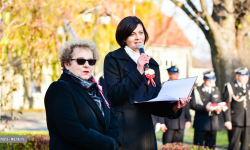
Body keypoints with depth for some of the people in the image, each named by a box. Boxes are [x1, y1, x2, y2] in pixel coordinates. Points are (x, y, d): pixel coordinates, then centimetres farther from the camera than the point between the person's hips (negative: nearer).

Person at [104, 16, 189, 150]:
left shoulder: (152, 64, 16)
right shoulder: (113, 59, 1)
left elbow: (155, 103, 15)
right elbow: (113, 96, -11)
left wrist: (173, 108, -5)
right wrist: (137, 72, -15)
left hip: (144, 130, 5)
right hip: (121, 128, -5)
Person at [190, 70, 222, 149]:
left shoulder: (216, 90, 15)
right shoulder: (196, 90, -2)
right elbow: (192, 105, -11)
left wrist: (219, 109, -7)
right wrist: (204, 108, -23)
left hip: (213, 124, 5)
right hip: (201, 124, -5)